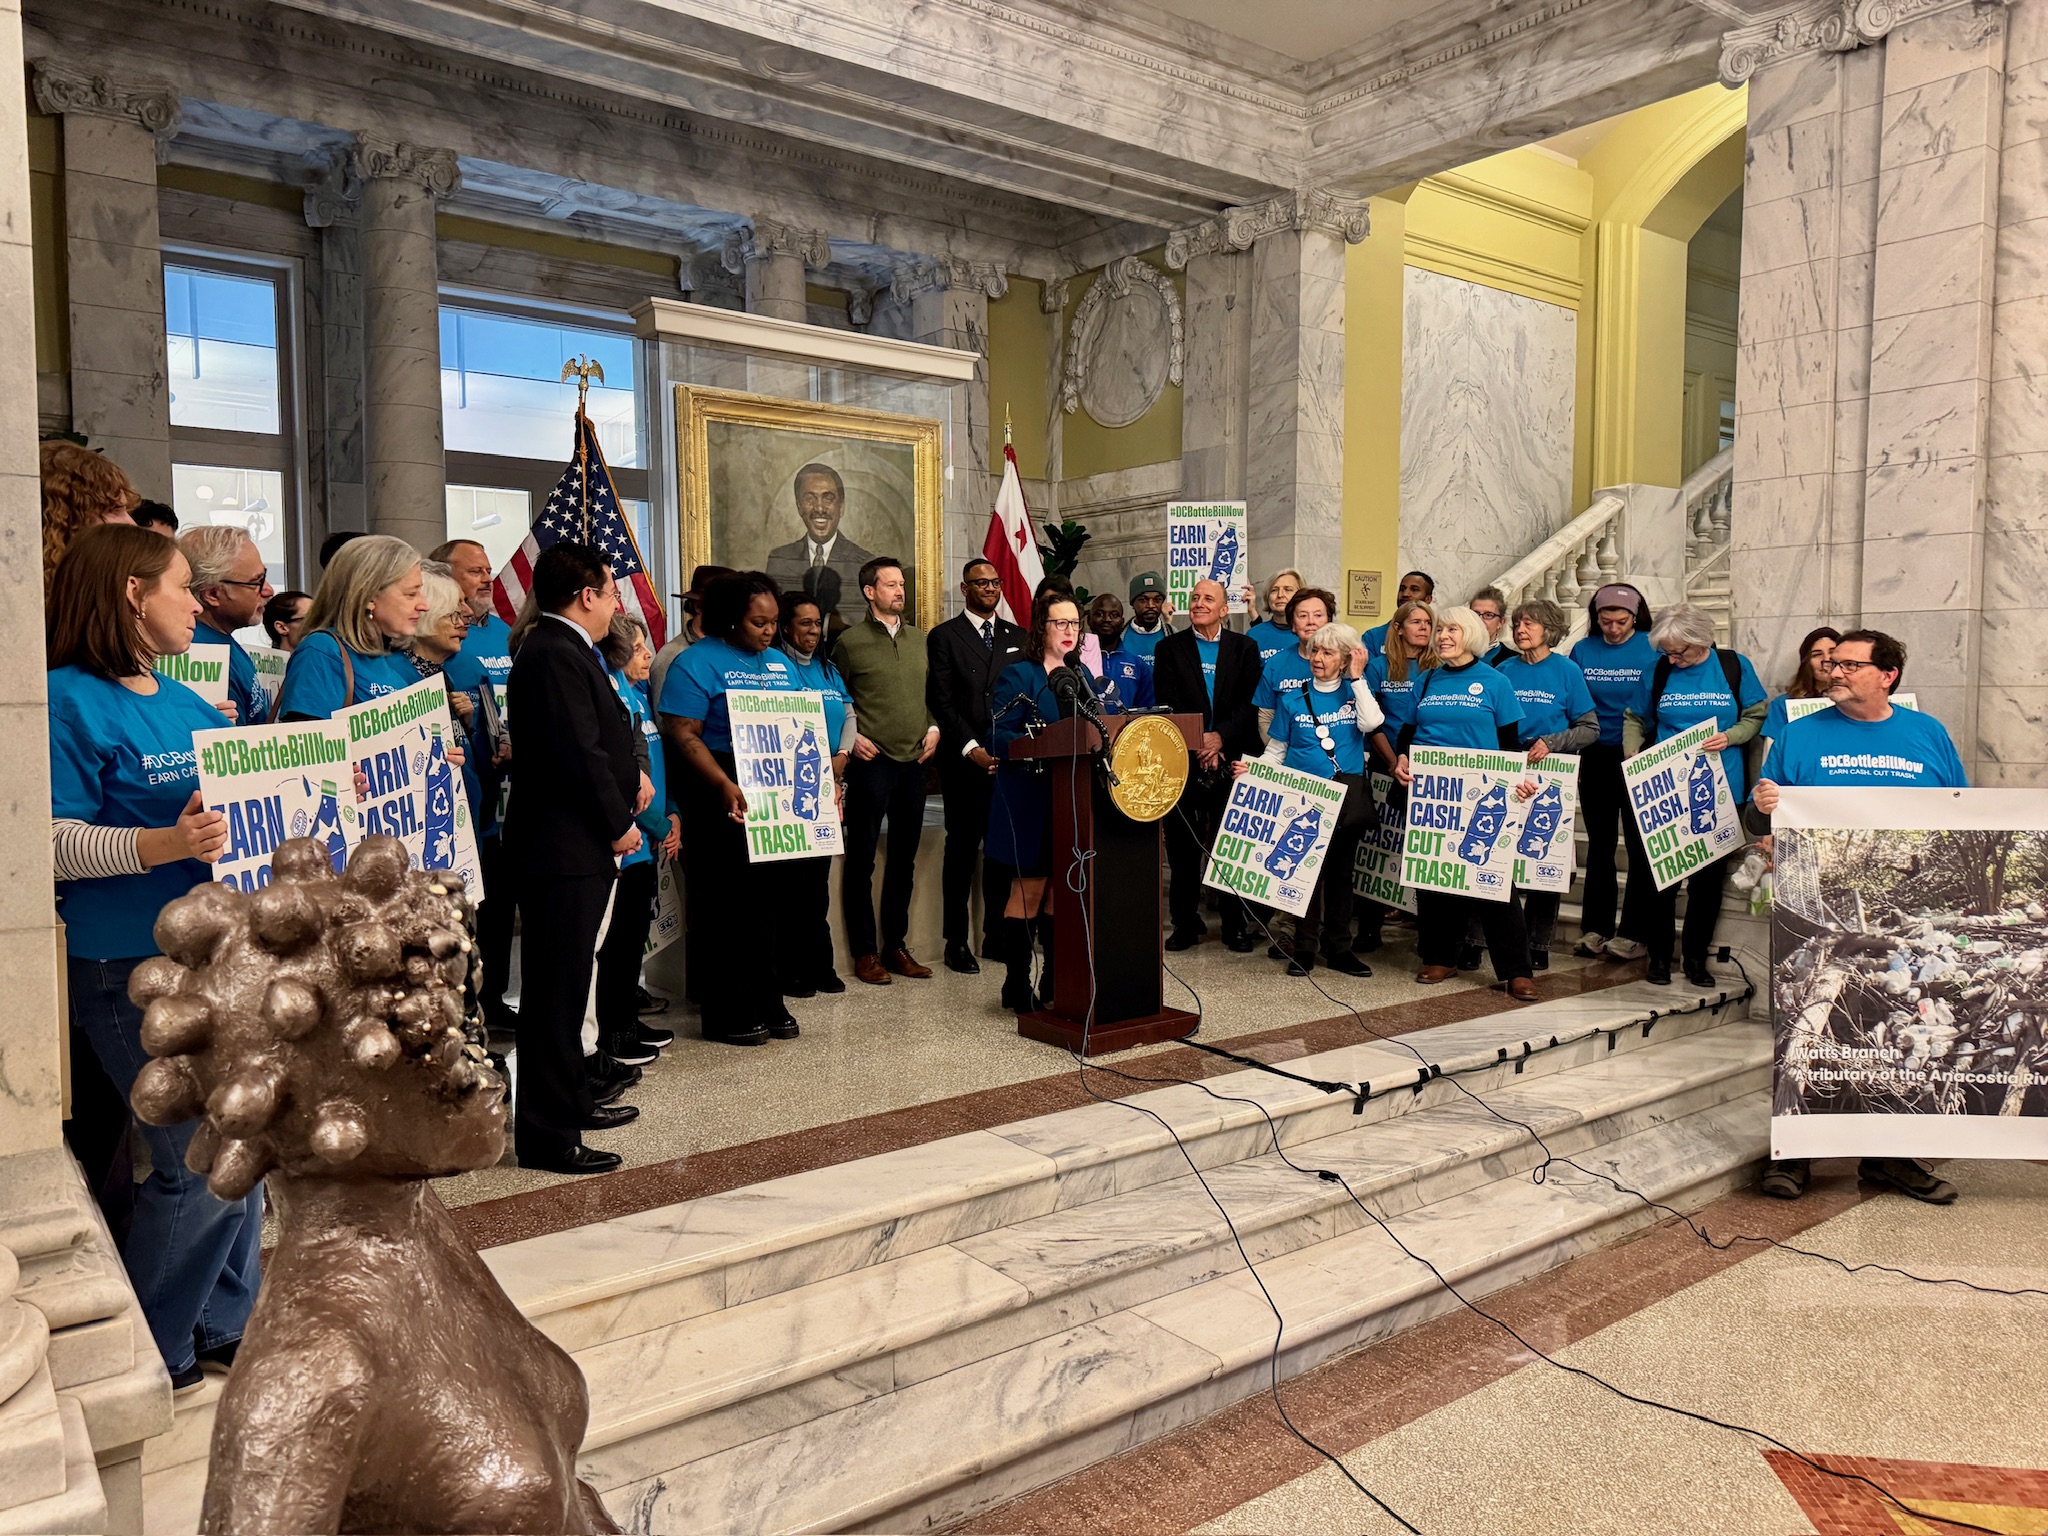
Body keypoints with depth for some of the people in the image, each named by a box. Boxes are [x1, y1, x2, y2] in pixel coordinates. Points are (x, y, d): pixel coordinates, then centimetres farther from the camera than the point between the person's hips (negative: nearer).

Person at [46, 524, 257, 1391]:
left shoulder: (191, 703, 14)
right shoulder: (70, 701, -10)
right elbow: (52, 842, -17)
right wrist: (162, 846, -30)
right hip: (135, 970, -8)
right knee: (204, 1161, -5)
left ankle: (229, 1319, 31)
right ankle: (152, 1354, 16)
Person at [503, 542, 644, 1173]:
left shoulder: (564, 649, 16)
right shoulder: (553, 654, -17)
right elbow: (581, 752, -21)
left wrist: (627, 779, 7)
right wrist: (620, 825, -13)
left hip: (581, 844, 11)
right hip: (565, 845, -11)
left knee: (567, 982, 20)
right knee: (556, 989, -5)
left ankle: (570, 1100, 34)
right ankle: (546, 1136, 3)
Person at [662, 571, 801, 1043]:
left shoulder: (780, 663, 15)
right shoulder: (698, 662, -7)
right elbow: (683, 735, -15)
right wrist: (726, 787, -25)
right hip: (725, 801, -6)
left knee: (770, 900, 11)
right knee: (733, 905, 0)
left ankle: (766, 1002, 21)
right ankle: (728, 1013, 11)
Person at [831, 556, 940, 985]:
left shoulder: (919, 639, 12)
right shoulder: (850, 642, -3)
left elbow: (934, 692, 20)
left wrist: (933, 728, 5)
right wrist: (850, 738, -11)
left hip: (914, 761, 5)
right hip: (871, 761, -5)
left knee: (904, 858, 11)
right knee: (861, 858, 1)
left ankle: (896, 945, 21)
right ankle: (865, 951, 9)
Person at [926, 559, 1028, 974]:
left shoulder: (1018, 638, 16)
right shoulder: (944, 636, 3)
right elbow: (941, 702, -4)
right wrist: (973, 749, -12)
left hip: (1010, 761, 3)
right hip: (964, 763, -3)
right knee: (962, 850, 1)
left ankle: (997, 934, 15)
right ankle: (957, 942, 8)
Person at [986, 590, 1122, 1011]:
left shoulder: (1082, 676, 16)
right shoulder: (1018, 675, -5)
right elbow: (999, 736, -13)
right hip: (1031, 801, -6)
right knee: (1028, 890, -3)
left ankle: (1055, 983, 19)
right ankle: (1017, 986, 7)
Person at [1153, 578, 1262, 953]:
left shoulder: (1245, 647, 10)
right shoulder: (1169, 648, 8)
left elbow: (1250, 703, 1)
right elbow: (1168, 704, -1)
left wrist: (1220, 738, -13)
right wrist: (1196, 742, -12)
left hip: (1231, 758, 0)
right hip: (1183, 759, 0)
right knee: (1183, 845, 3)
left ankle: (1237, 925, 10)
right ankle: (1186, 923, 13)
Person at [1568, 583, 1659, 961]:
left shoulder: (1652, 650, -5)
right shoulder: (1583, 651, 4)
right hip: (1596, 757, 3)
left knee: (1640, 846, 3)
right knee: (1599, 845, 10)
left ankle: (1633, 933, 11)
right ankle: (1595, 929, 18)